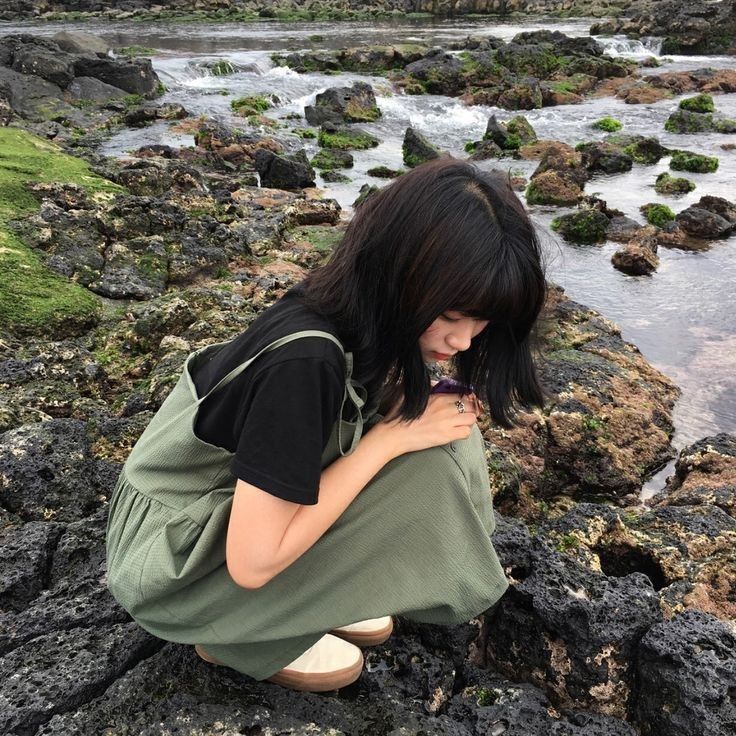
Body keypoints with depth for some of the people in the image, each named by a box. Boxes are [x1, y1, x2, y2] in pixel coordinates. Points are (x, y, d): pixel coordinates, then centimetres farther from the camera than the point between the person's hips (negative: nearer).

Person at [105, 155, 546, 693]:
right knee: (423, 470, -23)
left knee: (438, 430, -5)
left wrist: (413, 414, -14)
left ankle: (302, 597, 7)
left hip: (224, 505, 7)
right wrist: (391, 438, -24)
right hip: (170, 571, -7)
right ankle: (249, 632, -4)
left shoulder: (352, 310, -9)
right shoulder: (305, 363, -32)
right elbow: (253, 562, -27)